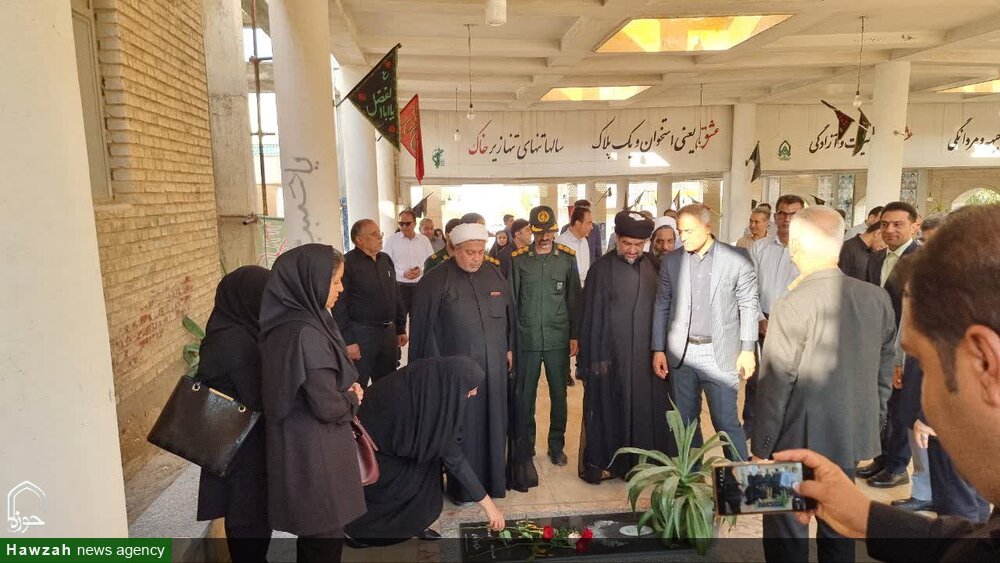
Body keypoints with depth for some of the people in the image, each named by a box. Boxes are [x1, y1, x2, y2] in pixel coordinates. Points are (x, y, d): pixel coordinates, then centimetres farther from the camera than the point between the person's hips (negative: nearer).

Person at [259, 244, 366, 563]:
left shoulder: (288, 322, 3)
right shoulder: (306, 334, -26)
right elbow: (327, 406, -25)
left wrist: (346, 390, 0)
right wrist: (352, 399, -5)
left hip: (298, 447, 9)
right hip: (314, 453, -9)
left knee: (313, 533, 24)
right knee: (325, 537, 8)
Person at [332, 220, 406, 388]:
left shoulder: (386, 260, 11)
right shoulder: (347, 264, -11)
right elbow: (339, 307, -14)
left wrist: (401, 329, 14)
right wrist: (348, 341, -16)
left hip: (389, 332, 7)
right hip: (361, 334, -6)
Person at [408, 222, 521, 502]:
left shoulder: (495, 274, 4)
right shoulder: (437, 280, -10)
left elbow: (508, 313, 14)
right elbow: (422, 324, -8)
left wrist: (509, 348, 13)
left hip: (494, 366, 5)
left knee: (492, 423, 14)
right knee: (463, 427, 5)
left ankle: (493, 479, 31)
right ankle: (463, 487, 22)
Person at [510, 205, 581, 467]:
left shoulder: (567, 257, 0)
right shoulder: (518, 259, -2)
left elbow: (573, 298, 5)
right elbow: (512, 300, 1)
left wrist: (574, 335, 3)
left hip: (558, 339, 1)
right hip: (527, 339, 0)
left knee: (559, 395, 10)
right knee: (525, 395, 9)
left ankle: (557, 445, 28)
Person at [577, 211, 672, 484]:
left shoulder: (653, 265, 5)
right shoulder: (602, 268, -8)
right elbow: (590, 315, -8)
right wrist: (592, 359, -10)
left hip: (648, 353, 4)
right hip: (612, 355, -4)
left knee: (647, 408, 11)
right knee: (607, 409, 6)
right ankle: (599, 463, 21)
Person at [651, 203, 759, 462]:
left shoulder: (737, 259, -4)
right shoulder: (671, 261, 4)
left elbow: (749, 305, 0)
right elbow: (662, 305, 8)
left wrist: (748, 349, -4)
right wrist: (658, 350, 5)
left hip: (720, 353, -3)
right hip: (681, 353, 3)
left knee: (726, 421, 1)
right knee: (685, 420, 12)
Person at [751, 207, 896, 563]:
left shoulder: (792, 306, -21)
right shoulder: (877, 298, -4)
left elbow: (775, 385, -18)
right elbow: (885, 369, 6)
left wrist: (761, 448, -8)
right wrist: (873, 421, 19)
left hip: (798, 441, -6)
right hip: (851, 437, 6)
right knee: (838, 532, 23)